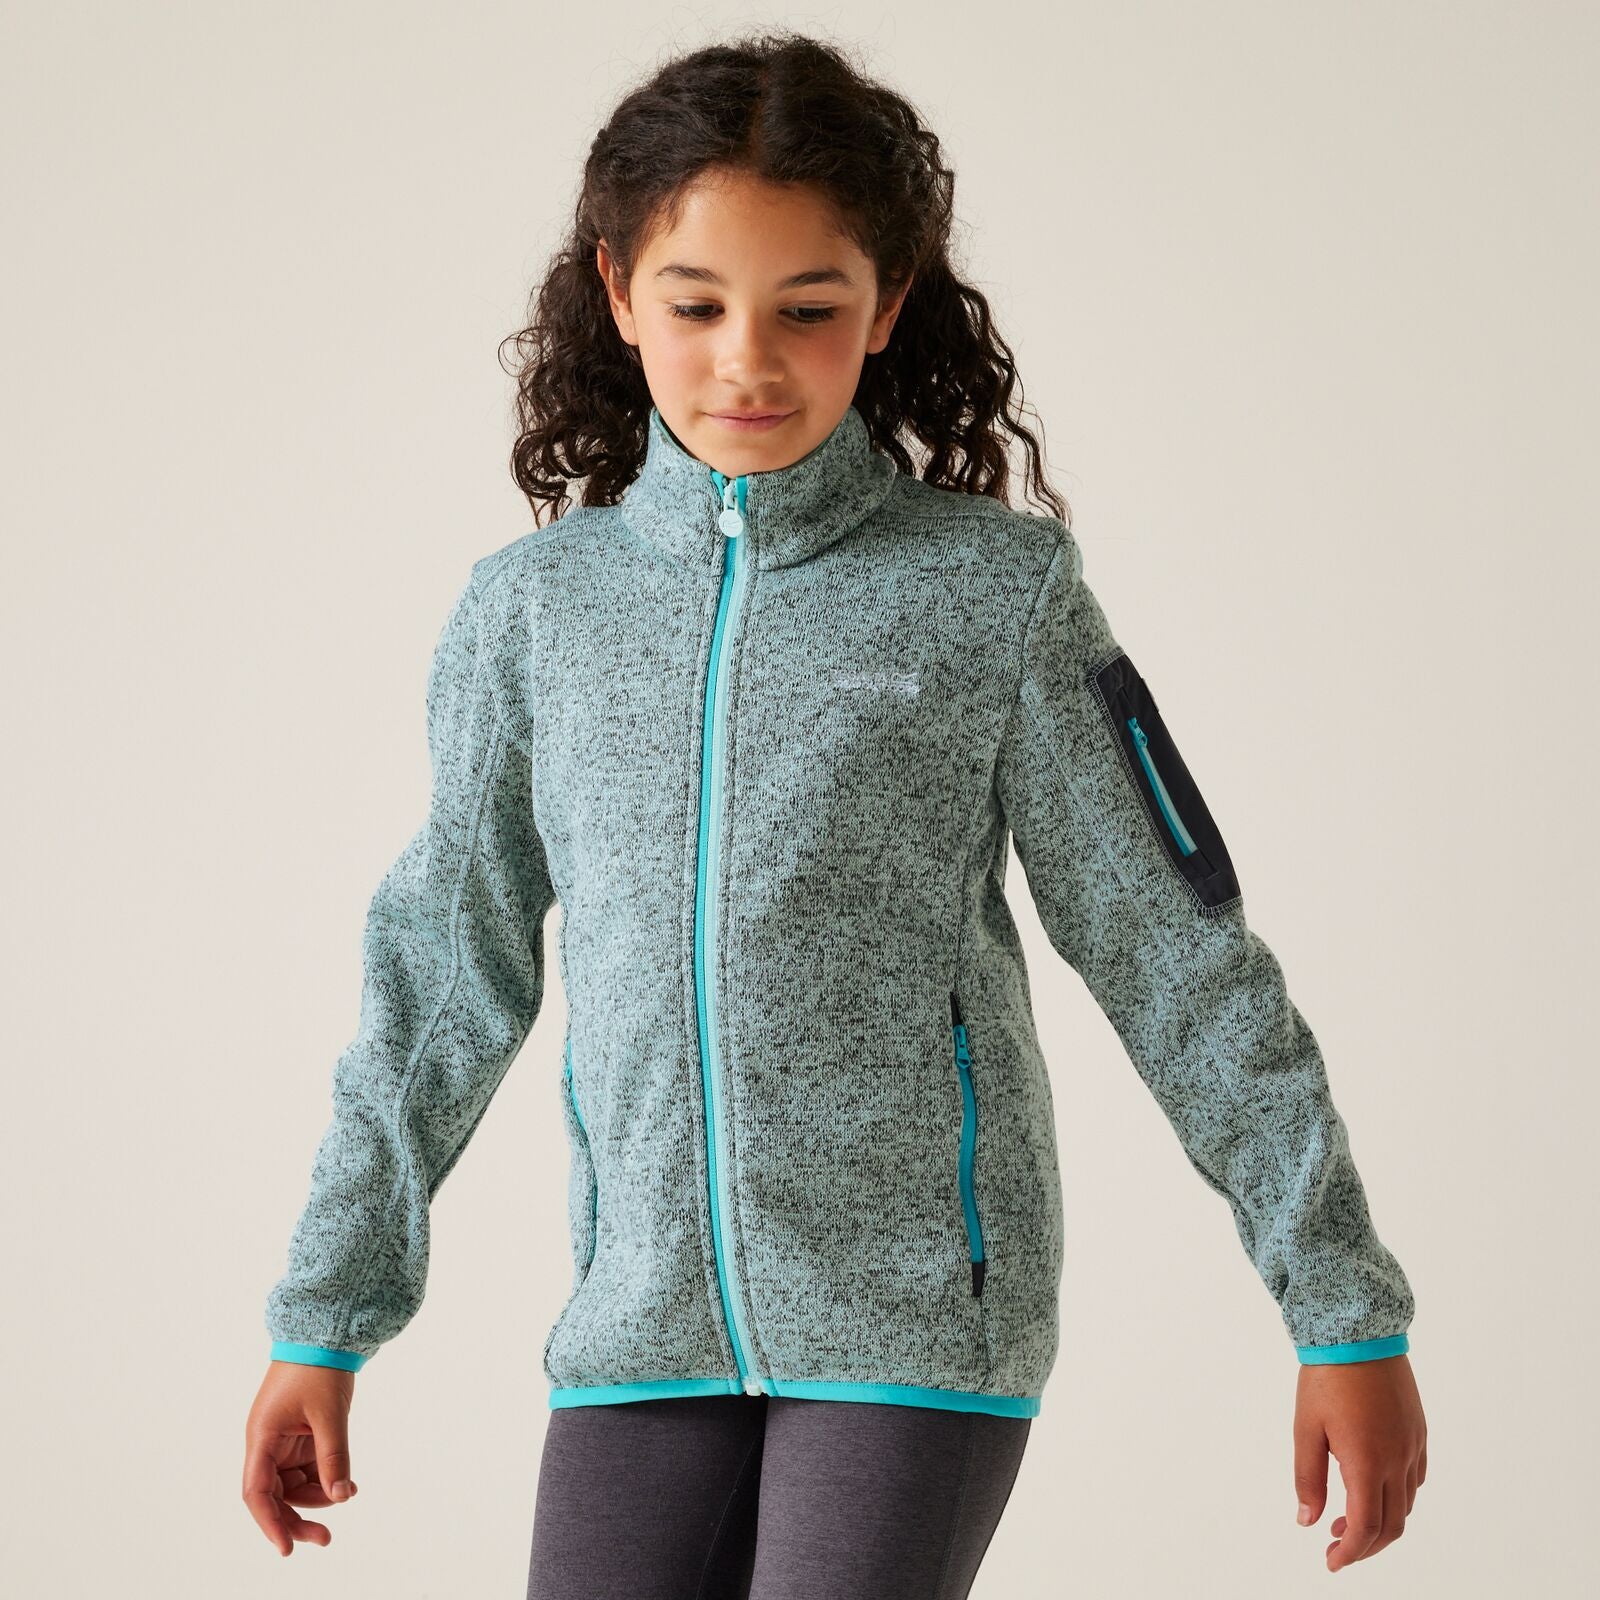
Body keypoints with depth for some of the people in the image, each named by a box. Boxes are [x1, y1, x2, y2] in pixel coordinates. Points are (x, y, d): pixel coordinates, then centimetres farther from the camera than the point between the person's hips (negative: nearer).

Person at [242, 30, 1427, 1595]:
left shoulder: (993, 592, -1)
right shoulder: (532, 609, 6)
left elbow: (1182, 960, 1)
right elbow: (443, 979, 13)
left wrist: (1347, 1311, 1)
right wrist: (322, 1323, 14)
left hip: (921, 1308, -3)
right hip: (646, 1317, 3)